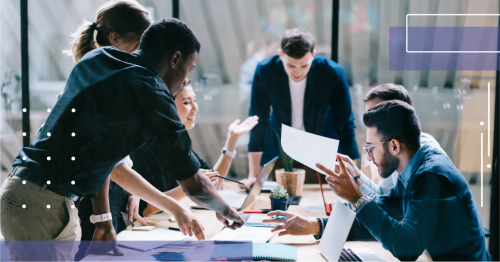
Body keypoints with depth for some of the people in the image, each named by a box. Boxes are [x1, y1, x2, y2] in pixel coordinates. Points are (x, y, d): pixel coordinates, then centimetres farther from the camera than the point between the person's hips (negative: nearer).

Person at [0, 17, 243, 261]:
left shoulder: (95, 58, 13)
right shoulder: (149, 91, -11)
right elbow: (195, 185, -6)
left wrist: (174, 208, 26)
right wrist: (225, 210, 17)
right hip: (44, 207, -9)